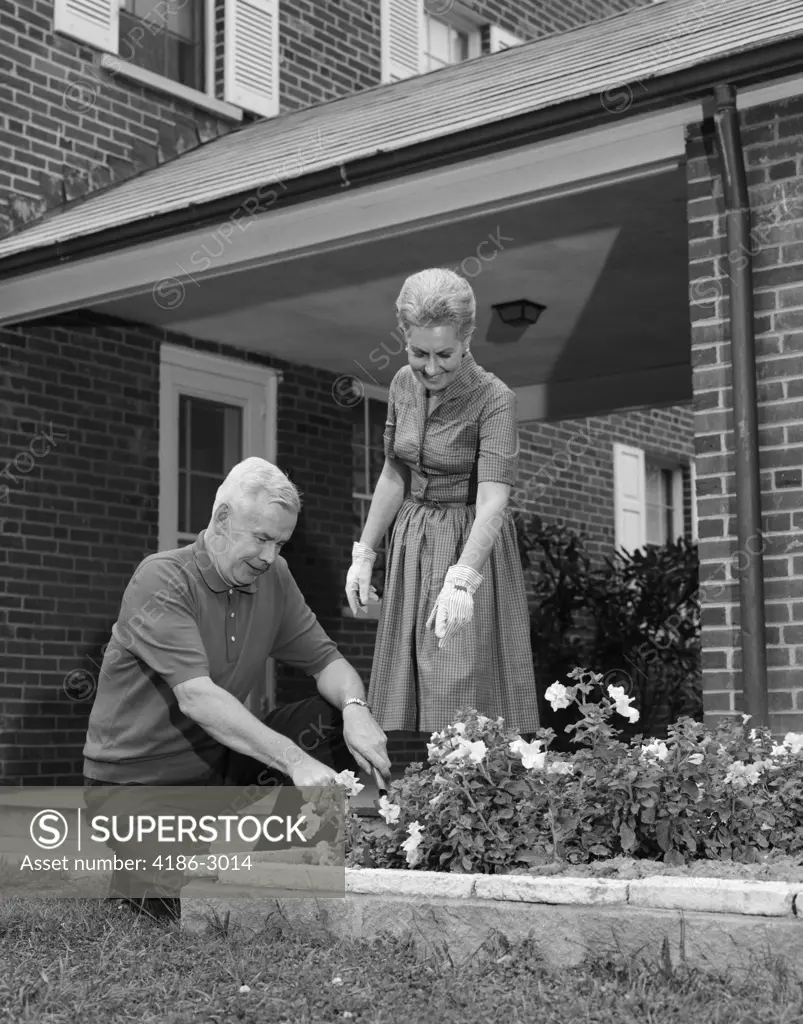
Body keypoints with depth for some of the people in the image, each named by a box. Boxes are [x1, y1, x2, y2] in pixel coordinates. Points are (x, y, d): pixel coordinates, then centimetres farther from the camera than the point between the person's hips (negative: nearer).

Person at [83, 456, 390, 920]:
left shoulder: (273, 577, 2)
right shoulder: (161, 581, -21)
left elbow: (325, 659, 3)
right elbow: (197, 698, -31)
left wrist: (356, 707, -22)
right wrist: (295, 761, -39)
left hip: (220, 761, 7)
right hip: (139, 779, -6)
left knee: (338, 720, -12)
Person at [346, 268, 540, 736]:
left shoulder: (494, 399, -18)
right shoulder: (403, 385, 0)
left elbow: (492, 501, -28)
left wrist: (460, 579, -42)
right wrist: (364, 553, 7)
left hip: (471, 549, -6)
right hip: (412, 546, 6)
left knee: (467, 705, -3)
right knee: (405, 694, 12)